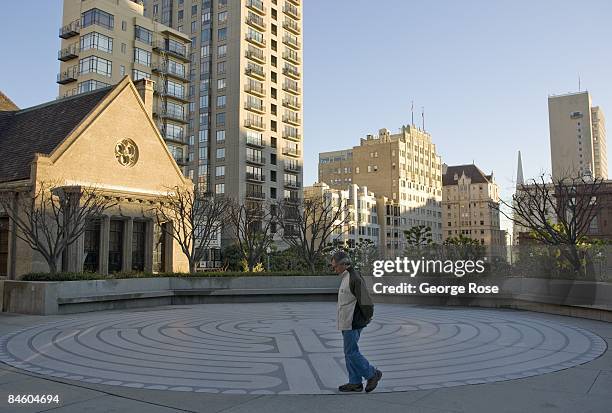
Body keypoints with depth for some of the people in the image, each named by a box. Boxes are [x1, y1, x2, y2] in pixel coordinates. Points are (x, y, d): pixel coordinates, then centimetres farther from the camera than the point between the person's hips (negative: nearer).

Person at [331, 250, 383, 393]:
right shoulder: (346, 278, 14)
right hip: (347, 324, 10)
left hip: (352, 325, -10)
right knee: (349, 353, 13)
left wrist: (366, 318, -12)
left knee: (351, 353, -5)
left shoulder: (355, 278, -20)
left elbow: (366, 302, -22)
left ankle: (372, 374, 9)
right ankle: (355, 383, 21)